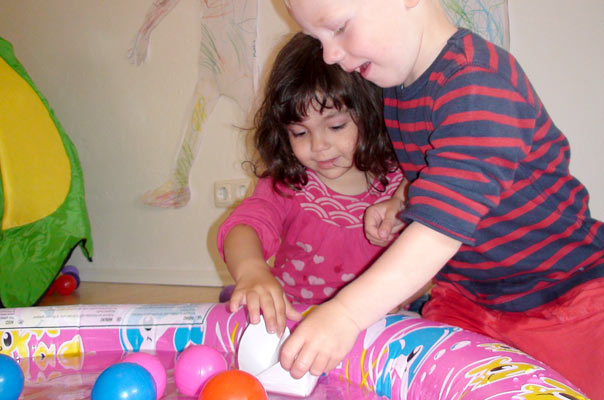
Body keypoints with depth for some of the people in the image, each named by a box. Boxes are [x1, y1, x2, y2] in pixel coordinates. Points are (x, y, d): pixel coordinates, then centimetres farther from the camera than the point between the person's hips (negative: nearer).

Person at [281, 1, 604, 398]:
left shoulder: (480, 83, -29)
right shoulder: (396, 83, 0)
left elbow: (445, 220, -37)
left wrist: (346, 312, -40)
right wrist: (401, 200, -3)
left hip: (563, 294, -7)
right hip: (464, 294, 7)